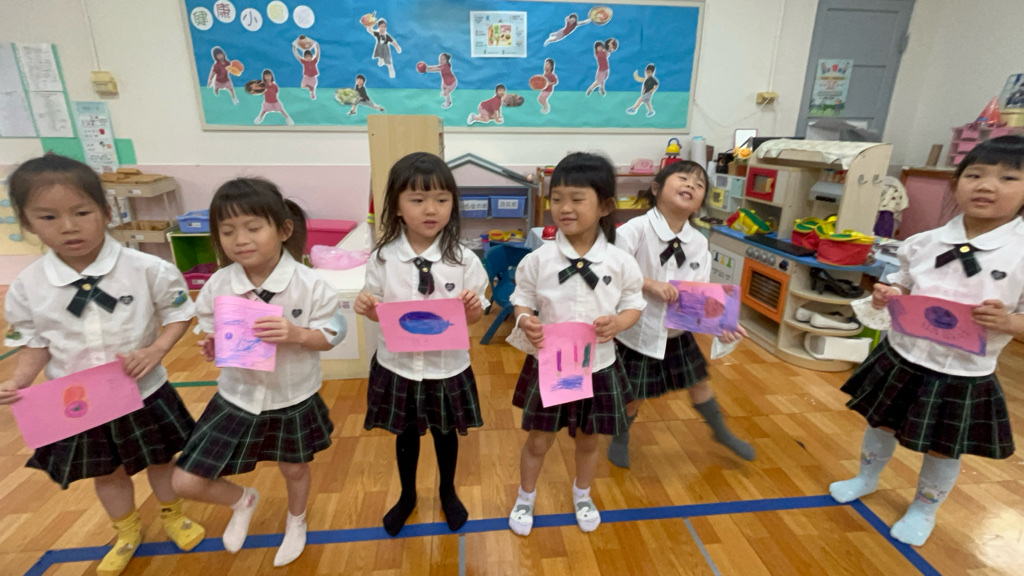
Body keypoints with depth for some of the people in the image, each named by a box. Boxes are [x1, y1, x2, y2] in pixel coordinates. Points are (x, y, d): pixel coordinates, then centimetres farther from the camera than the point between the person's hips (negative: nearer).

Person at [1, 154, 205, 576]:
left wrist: (156, 350, -24)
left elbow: (179, 314, -10)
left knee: (161, 460, 18)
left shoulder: (145, 269, -19)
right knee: (106, 474, 22)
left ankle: (172, 516, 47)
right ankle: (128, 532, 49)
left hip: (145, 393, -2)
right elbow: (36, 342, 2)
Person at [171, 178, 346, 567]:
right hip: (237, 397, 2)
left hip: (293, 399, -2)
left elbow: (331, 335, -14)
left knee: (294, 469, 21)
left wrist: (296, 333, -33)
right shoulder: (217, 286, -12)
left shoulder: (308, 285, -20)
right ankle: (242, 501, 38)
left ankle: (296, 523, 56)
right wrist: (211, 346, -23)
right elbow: (211, 336, 0)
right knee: (186, 482, 4)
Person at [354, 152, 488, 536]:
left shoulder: (463, 260, -13)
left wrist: (473, 308, -27)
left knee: (446, 433, 22)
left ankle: (448, 492, 51)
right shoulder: (383, 258, -11)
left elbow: (473, 317, -5)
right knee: (405, 434, 22)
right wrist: (366, 308, -21)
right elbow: (380, 312, 0)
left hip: (447, 367, 0)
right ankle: (407, 497, 50)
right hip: (398, 366, 1)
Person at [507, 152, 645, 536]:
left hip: (598, 367, 1)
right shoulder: (538, 259, -12)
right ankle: (525, 497, 45)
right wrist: (525, 321, -23)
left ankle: (582, 495, 51)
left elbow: (634, 304, 0)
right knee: (539, 440, 16)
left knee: (588, 441, 21)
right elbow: (522, 299, -2)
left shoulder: (620, 262, -11)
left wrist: (619, 322, -20)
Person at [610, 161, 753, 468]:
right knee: (633, 395, 11)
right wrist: (650, 284, -31)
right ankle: (621, 437, 44)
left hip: (677, 333, 5)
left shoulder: (699, 243, -4)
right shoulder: (635, 230, -20)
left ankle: (721, 432, 52)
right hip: (636, 331, -5)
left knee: (698, 383, 24)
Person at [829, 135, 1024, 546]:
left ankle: (923, 510, 44)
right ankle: (866, 479, 49)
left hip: (962, 376, -3)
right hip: (901, 358, 3)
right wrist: (886, 296, -10)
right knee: (881, 424, 22)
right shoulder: (924, 243, -4)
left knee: (942, 451, 16)